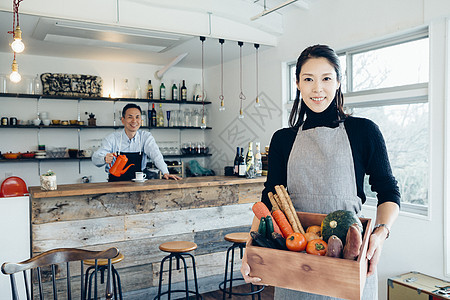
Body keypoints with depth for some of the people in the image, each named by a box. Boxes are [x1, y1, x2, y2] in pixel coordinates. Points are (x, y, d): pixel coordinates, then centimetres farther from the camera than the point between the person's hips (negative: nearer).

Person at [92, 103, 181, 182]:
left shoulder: (146, 137, 1)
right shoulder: (112, 138, -3)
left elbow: (155, 155, -12)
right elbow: (96, 158, -10)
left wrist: (165, 173, -30)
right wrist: (105, 159, -34)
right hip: (115, 185, 0)